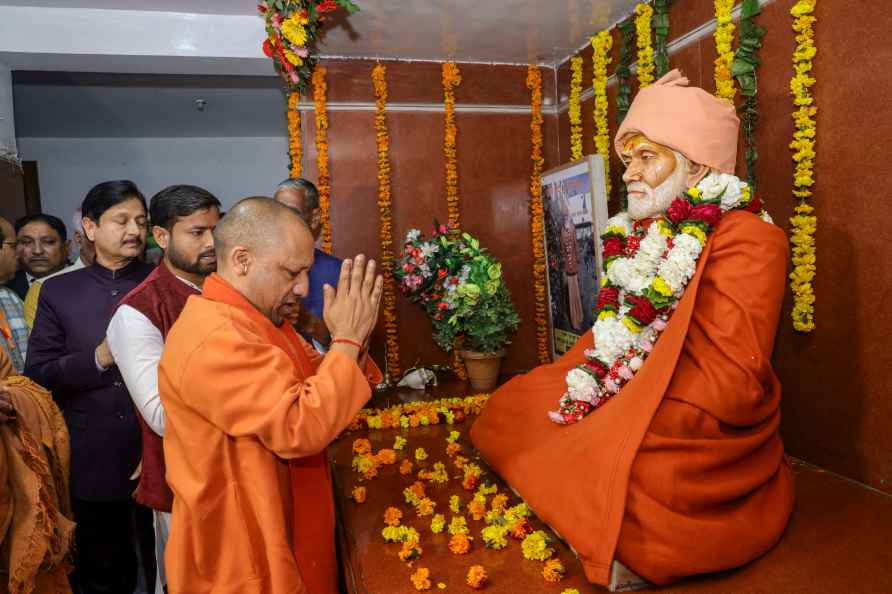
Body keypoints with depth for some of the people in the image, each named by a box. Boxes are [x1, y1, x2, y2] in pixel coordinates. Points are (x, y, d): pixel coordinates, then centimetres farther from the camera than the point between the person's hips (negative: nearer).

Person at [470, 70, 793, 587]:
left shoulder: (746, 242, -17)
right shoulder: (641, 239, 7)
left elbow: (732, 387, -22)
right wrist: (585, 390, -1)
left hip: (691, 445, -8)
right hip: (621, 414, 8)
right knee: (512, 408, 6)